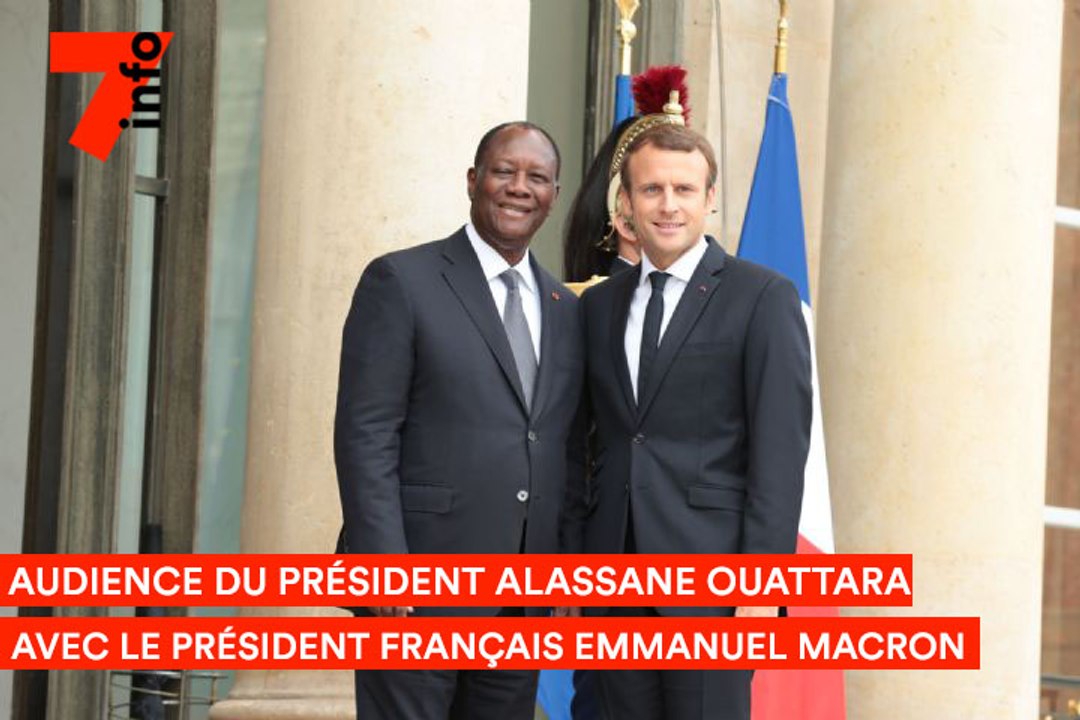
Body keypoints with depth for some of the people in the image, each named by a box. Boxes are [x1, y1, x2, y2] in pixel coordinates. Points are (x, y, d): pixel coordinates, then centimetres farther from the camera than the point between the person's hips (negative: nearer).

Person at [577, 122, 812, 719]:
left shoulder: (762, 298, -2)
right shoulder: (599, 305, 15)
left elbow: (781, 451, -7)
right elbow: (586, 443, 16)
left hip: (711, 570, -5)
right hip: (615, 576, 5)